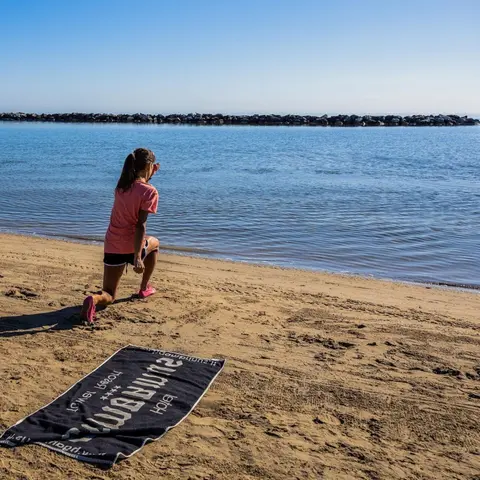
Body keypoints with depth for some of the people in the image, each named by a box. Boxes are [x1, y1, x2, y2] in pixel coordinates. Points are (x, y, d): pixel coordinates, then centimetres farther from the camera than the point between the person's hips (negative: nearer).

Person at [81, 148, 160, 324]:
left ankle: (94, 299, -25)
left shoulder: (121, 186, 9)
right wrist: (137, 256, -23)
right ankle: (144, 288, 34)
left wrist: (149, 176, 30)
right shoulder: (150, 192, -10)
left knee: (109, 296, 12)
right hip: (132, 246, -4)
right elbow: (140, 225, -19)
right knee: (154, 243, 34)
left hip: (112, 247, 5)